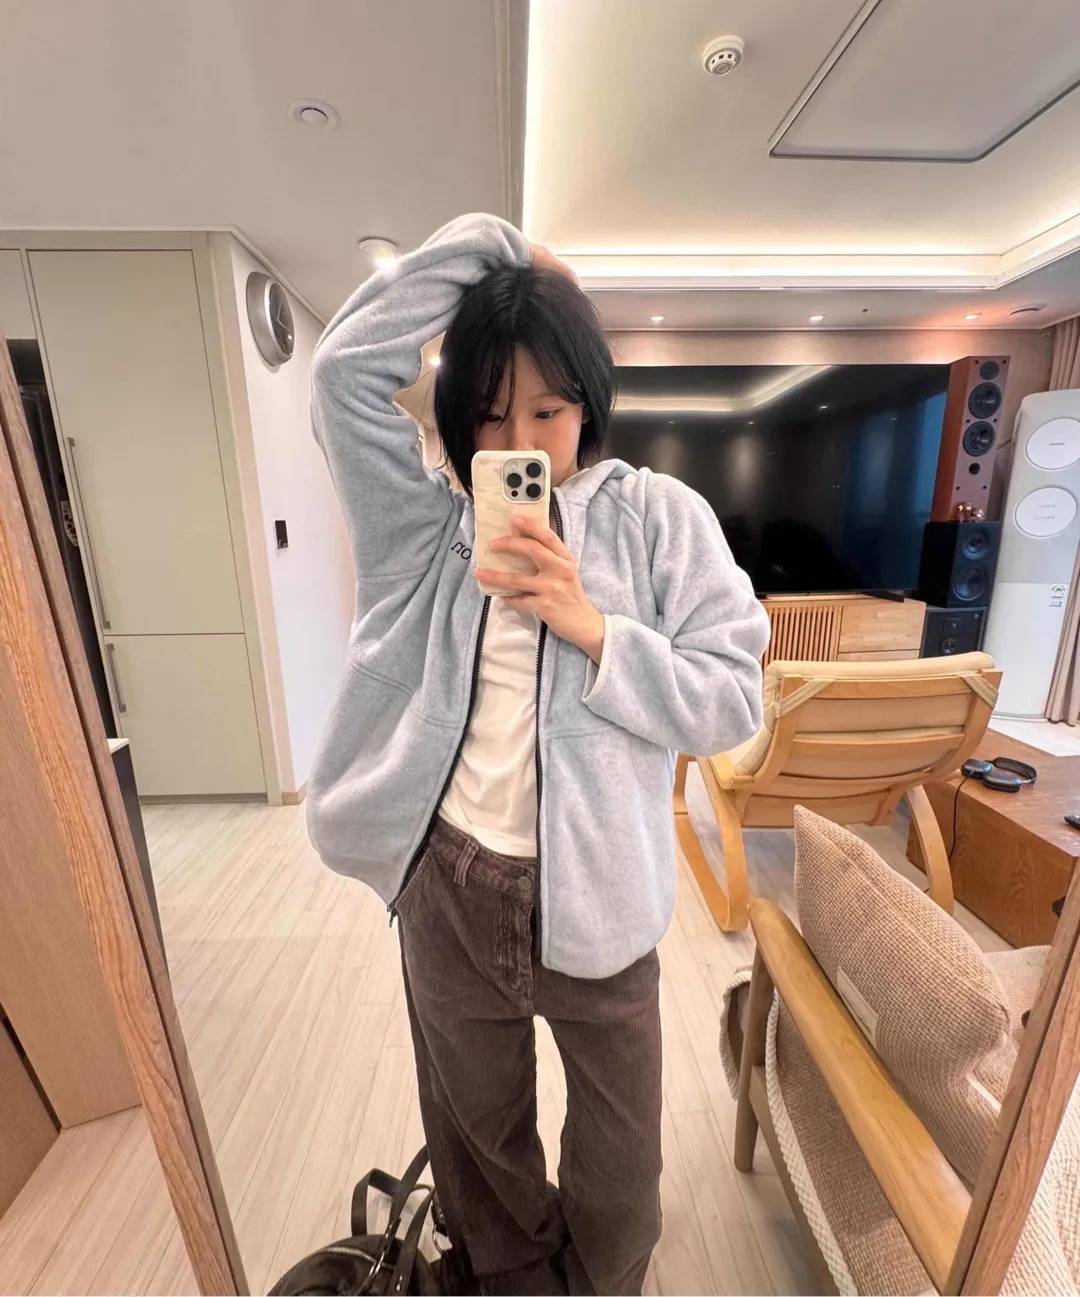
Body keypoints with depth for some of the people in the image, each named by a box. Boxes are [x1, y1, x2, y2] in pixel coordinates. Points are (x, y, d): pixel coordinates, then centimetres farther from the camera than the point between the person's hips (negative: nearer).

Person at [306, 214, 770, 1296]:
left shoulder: (658, 517, -5)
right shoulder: (427, 522, 1)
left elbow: (733, 700, -9)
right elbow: (346, 366, -6)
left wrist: (591, 626, -22)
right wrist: (491, 246, -4)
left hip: (594, 894, -1)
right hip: (447, 886, 2)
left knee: (619, 1156, 25)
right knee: (476, 1136, 29)